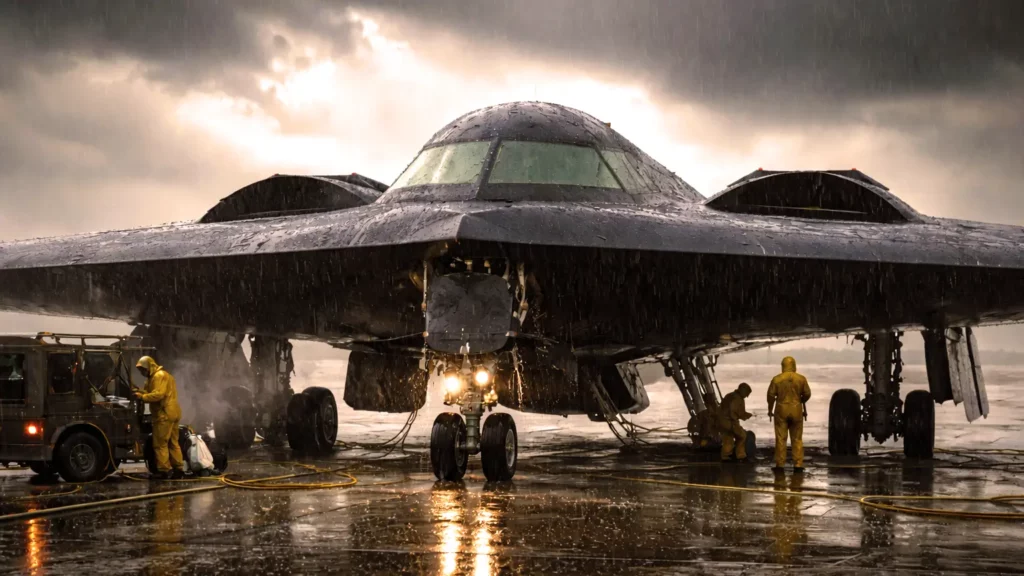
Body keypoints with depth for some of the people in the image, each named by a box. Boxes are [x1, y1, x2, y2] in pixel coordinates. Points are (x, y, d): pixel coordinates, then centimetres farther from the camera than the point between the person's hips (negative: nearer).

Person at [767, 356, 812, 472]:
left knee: (781, 439, 3)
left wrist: (770, 409, 12)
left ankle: (780, 465, 2)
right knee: (797, 439, 7)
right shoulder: (801, 379, -3)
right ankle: (798, 465, 3)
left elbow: (771, 395, -4)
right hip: (796, 411, 1)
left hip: (781, 411, -1)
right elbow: (807, 394, 2)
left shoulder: (777, 379, -6)